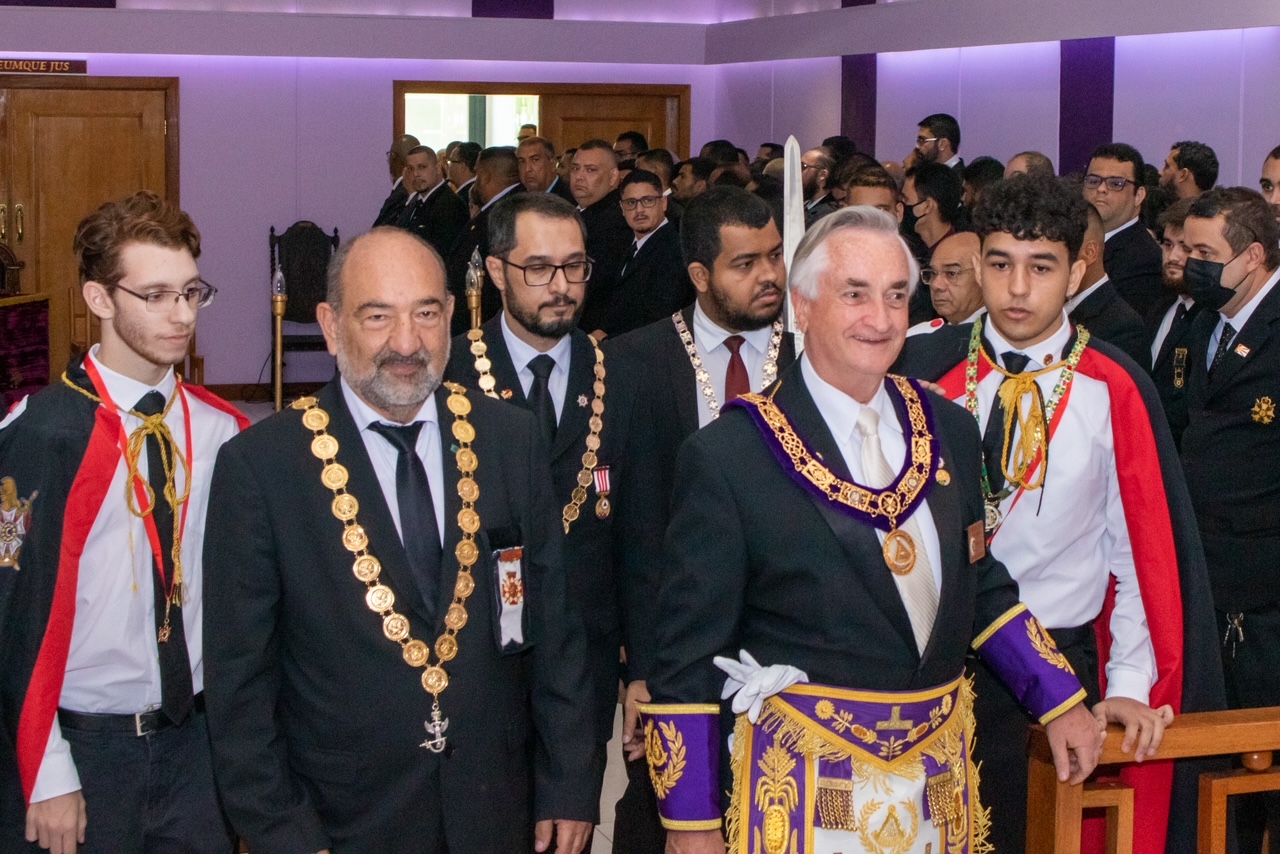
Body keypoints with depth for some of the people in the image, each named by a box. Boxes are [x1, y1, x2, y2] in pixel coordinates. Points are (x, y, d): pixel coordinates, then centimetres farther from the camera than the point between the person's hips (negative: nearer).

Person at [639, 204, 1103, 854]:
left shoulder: (947, 430, 5)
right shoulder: (726, 456, -12)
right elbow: (686, 656, -9)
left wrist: (1060, 702, 12)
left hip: (941, 776, 5)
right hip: (804, 784, -5)